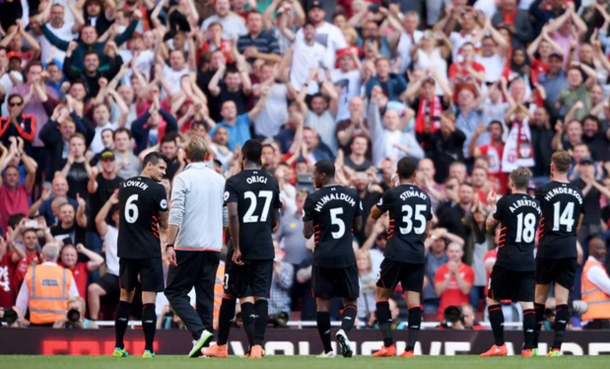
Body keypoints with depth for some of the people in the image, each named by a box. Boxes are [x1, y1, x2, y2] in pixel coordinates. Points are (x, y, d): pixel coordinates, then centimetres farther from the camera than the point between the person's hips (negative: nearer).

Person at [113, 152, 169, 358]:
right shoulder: (157, 189, -11)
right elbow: (165, 223, -6)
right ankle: (148, 349, -8)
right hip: (149, 251, -6)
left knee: (125, 297, 16)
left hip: (126, 249, 6)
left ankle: (119, 347, 16)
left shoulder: (124, 186, 9)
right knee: (149, 300, -4)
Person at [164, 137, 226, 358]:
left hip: (188, 246, -5)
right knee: (206, 296, 9)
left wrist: (170, 245, -12)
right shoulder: (219, 180, 9)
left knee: (175, 291, 3)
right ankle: (202, 346, 5)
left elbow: (175, 215, -13)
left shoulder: (183, 178, -6)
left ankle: (199, 331, -16)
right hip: (214, 246, 5)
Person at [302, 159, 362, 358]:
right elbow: (358, 226, 12)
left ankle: (328, 349, 7)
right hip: (346, 257, 2)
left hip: (323, 258, -2)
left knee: (323, 303, 8)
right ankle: (343, 330, -19)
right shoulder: (352, 195, 3)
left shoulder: (313, 199, -6)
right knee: (351, 302, 10)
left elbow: (307, 233, -3)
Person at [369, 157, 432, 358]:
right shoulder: (425, 197, 9)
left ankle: (388, 345, 1)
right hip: (418, 255, 4)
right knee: (414, 299, 2)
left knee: (381, 294, 9)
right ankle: (410, 348, -5)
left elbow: (374, 215, 12)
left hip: (396, 254, -4)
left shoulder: (392, 193, -6)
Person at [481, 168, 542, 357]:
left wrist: (492, 206, 23)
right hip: (529, 262, 4)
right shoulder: (536, 205, 8)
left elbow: (490, 226, 6)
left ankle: (499, 345, 3)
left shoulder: (505, 202, -8)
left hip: (507, 262, -4)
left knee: (492, 299, 9)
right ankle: (528, 348, -4)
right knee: (528, 303, 3)